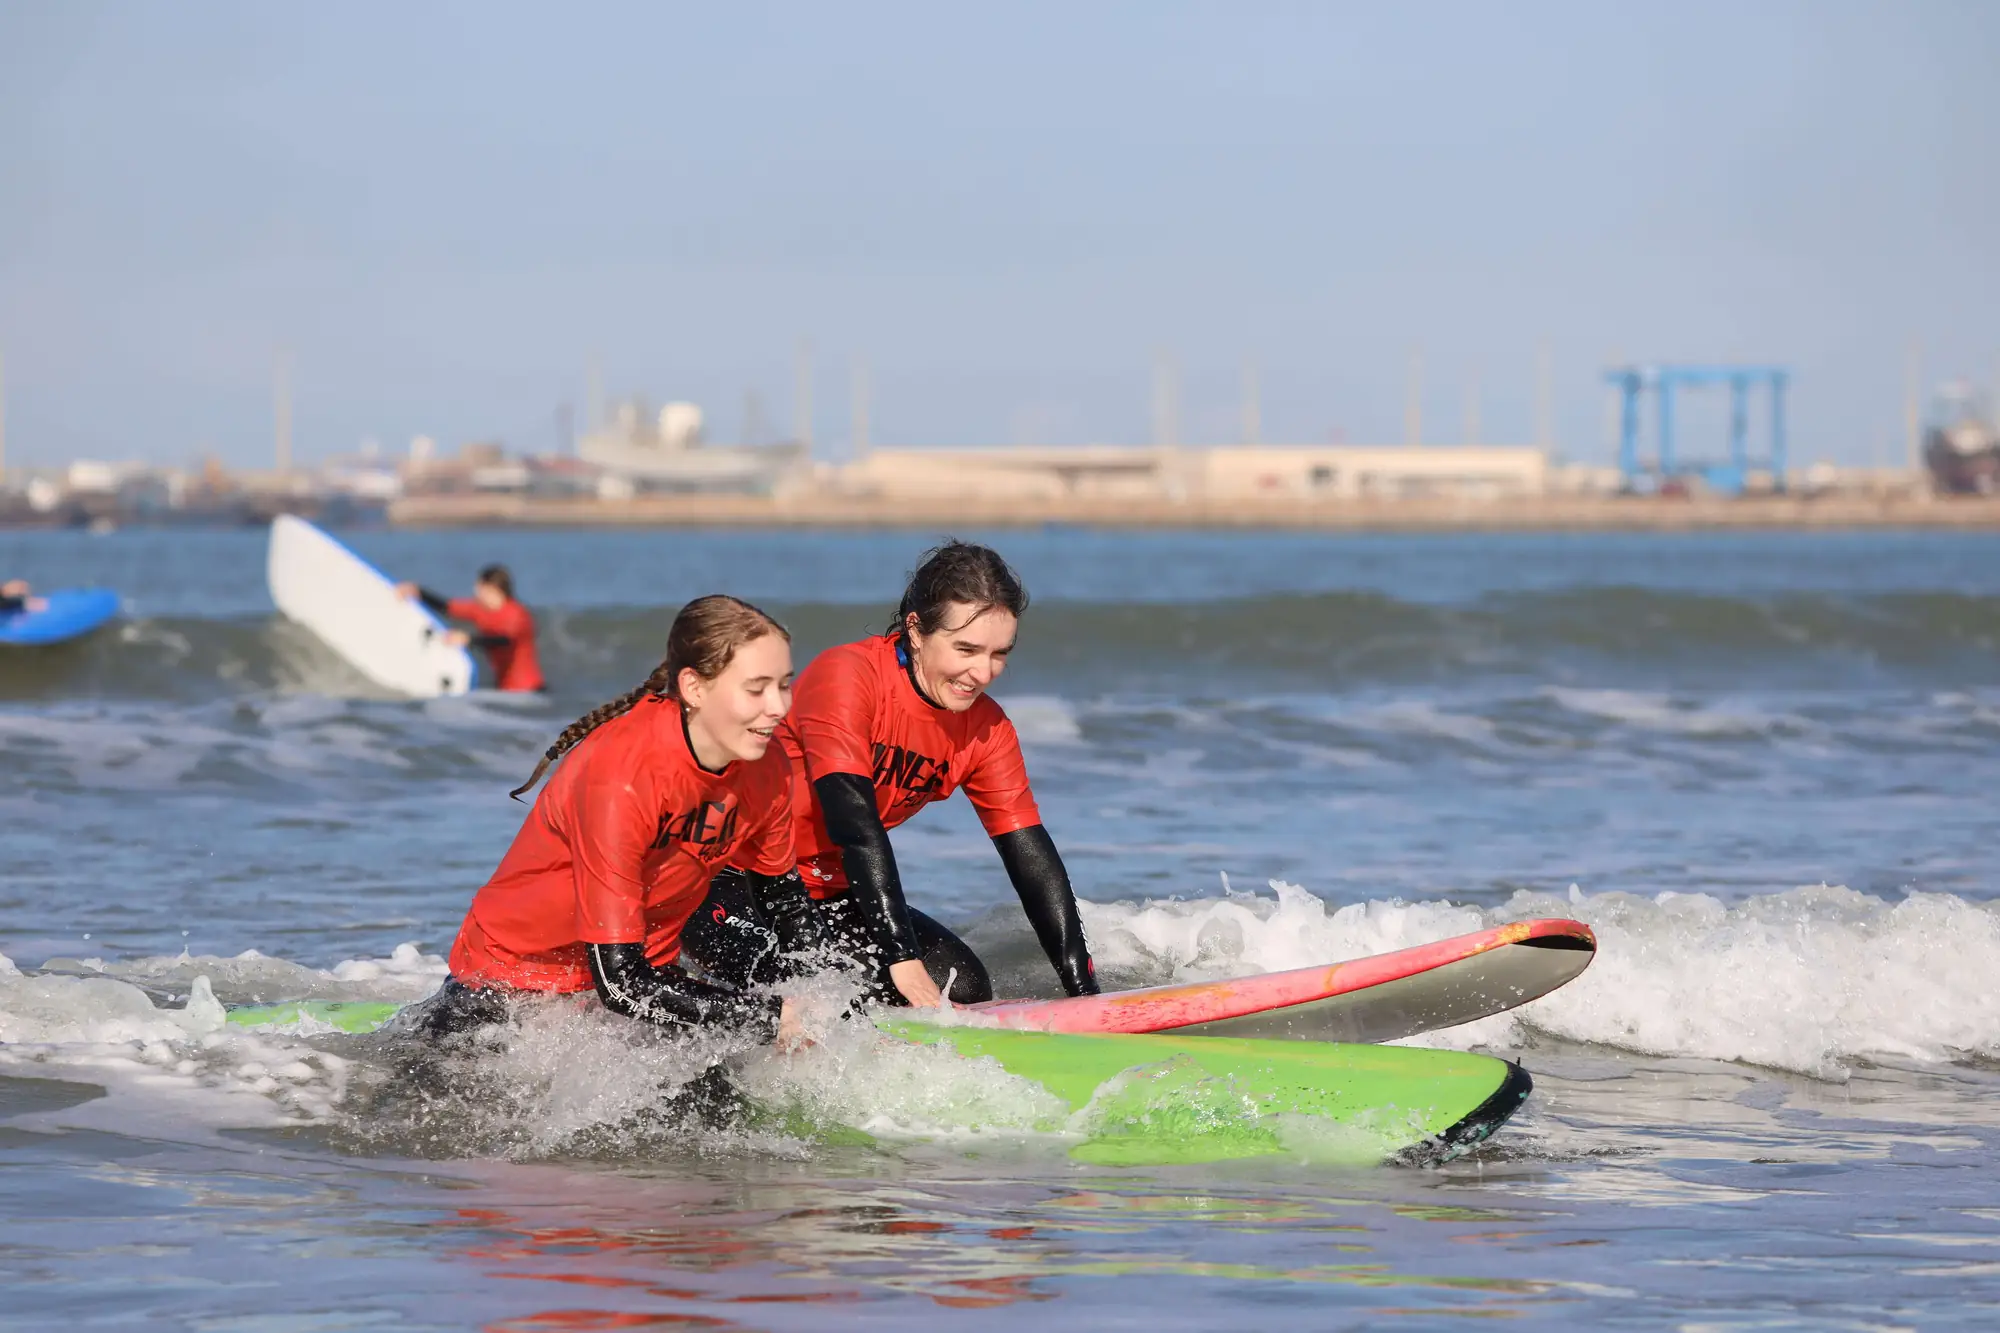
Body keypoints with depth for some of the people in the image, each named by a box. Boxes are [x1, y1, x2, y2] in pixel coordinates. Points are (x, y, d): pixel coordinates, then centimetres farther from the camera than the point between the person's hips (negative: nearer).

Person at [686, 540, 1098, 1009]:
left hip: (832, 896, 7)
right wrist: (903, 956, -41)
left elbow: (1031, 856, -5)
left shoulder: (985, 729, -4)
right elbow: (855, 827, -34)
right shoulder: (846, 677, -26)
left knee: (964, 989, -10)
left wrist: (1083, 991, -15)